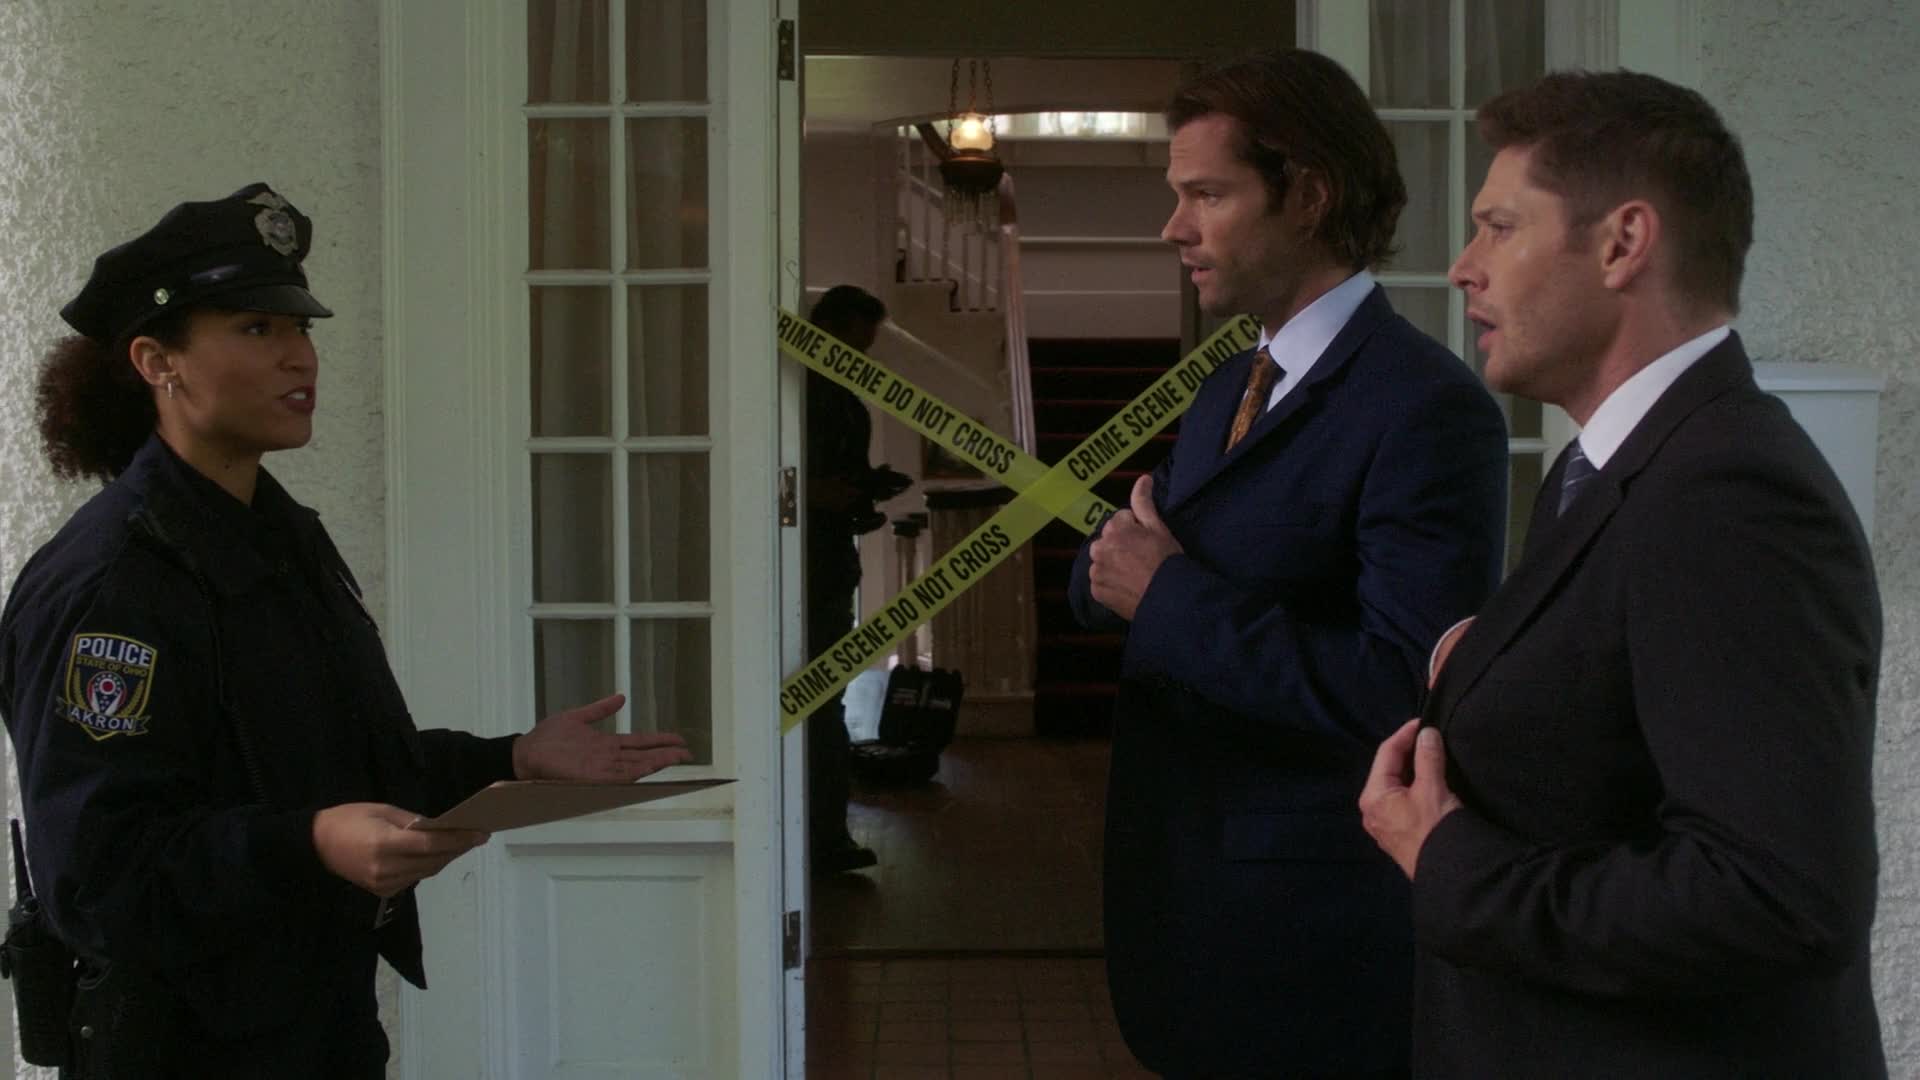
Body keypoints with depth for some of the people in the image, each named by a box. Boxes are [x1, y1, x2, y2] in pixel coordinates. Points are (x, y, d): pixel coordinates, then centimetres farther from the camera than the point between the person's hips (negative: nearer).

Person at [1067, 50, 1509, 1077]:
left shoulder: (1428, 408, -18)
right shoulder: (1226, 387, 11)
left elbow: (1410, 687, -25)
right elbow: (1105, 579, 14)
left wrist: (1172, 599, -21)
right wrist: (1114, 560, -9)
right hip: (1188, 886, 8)